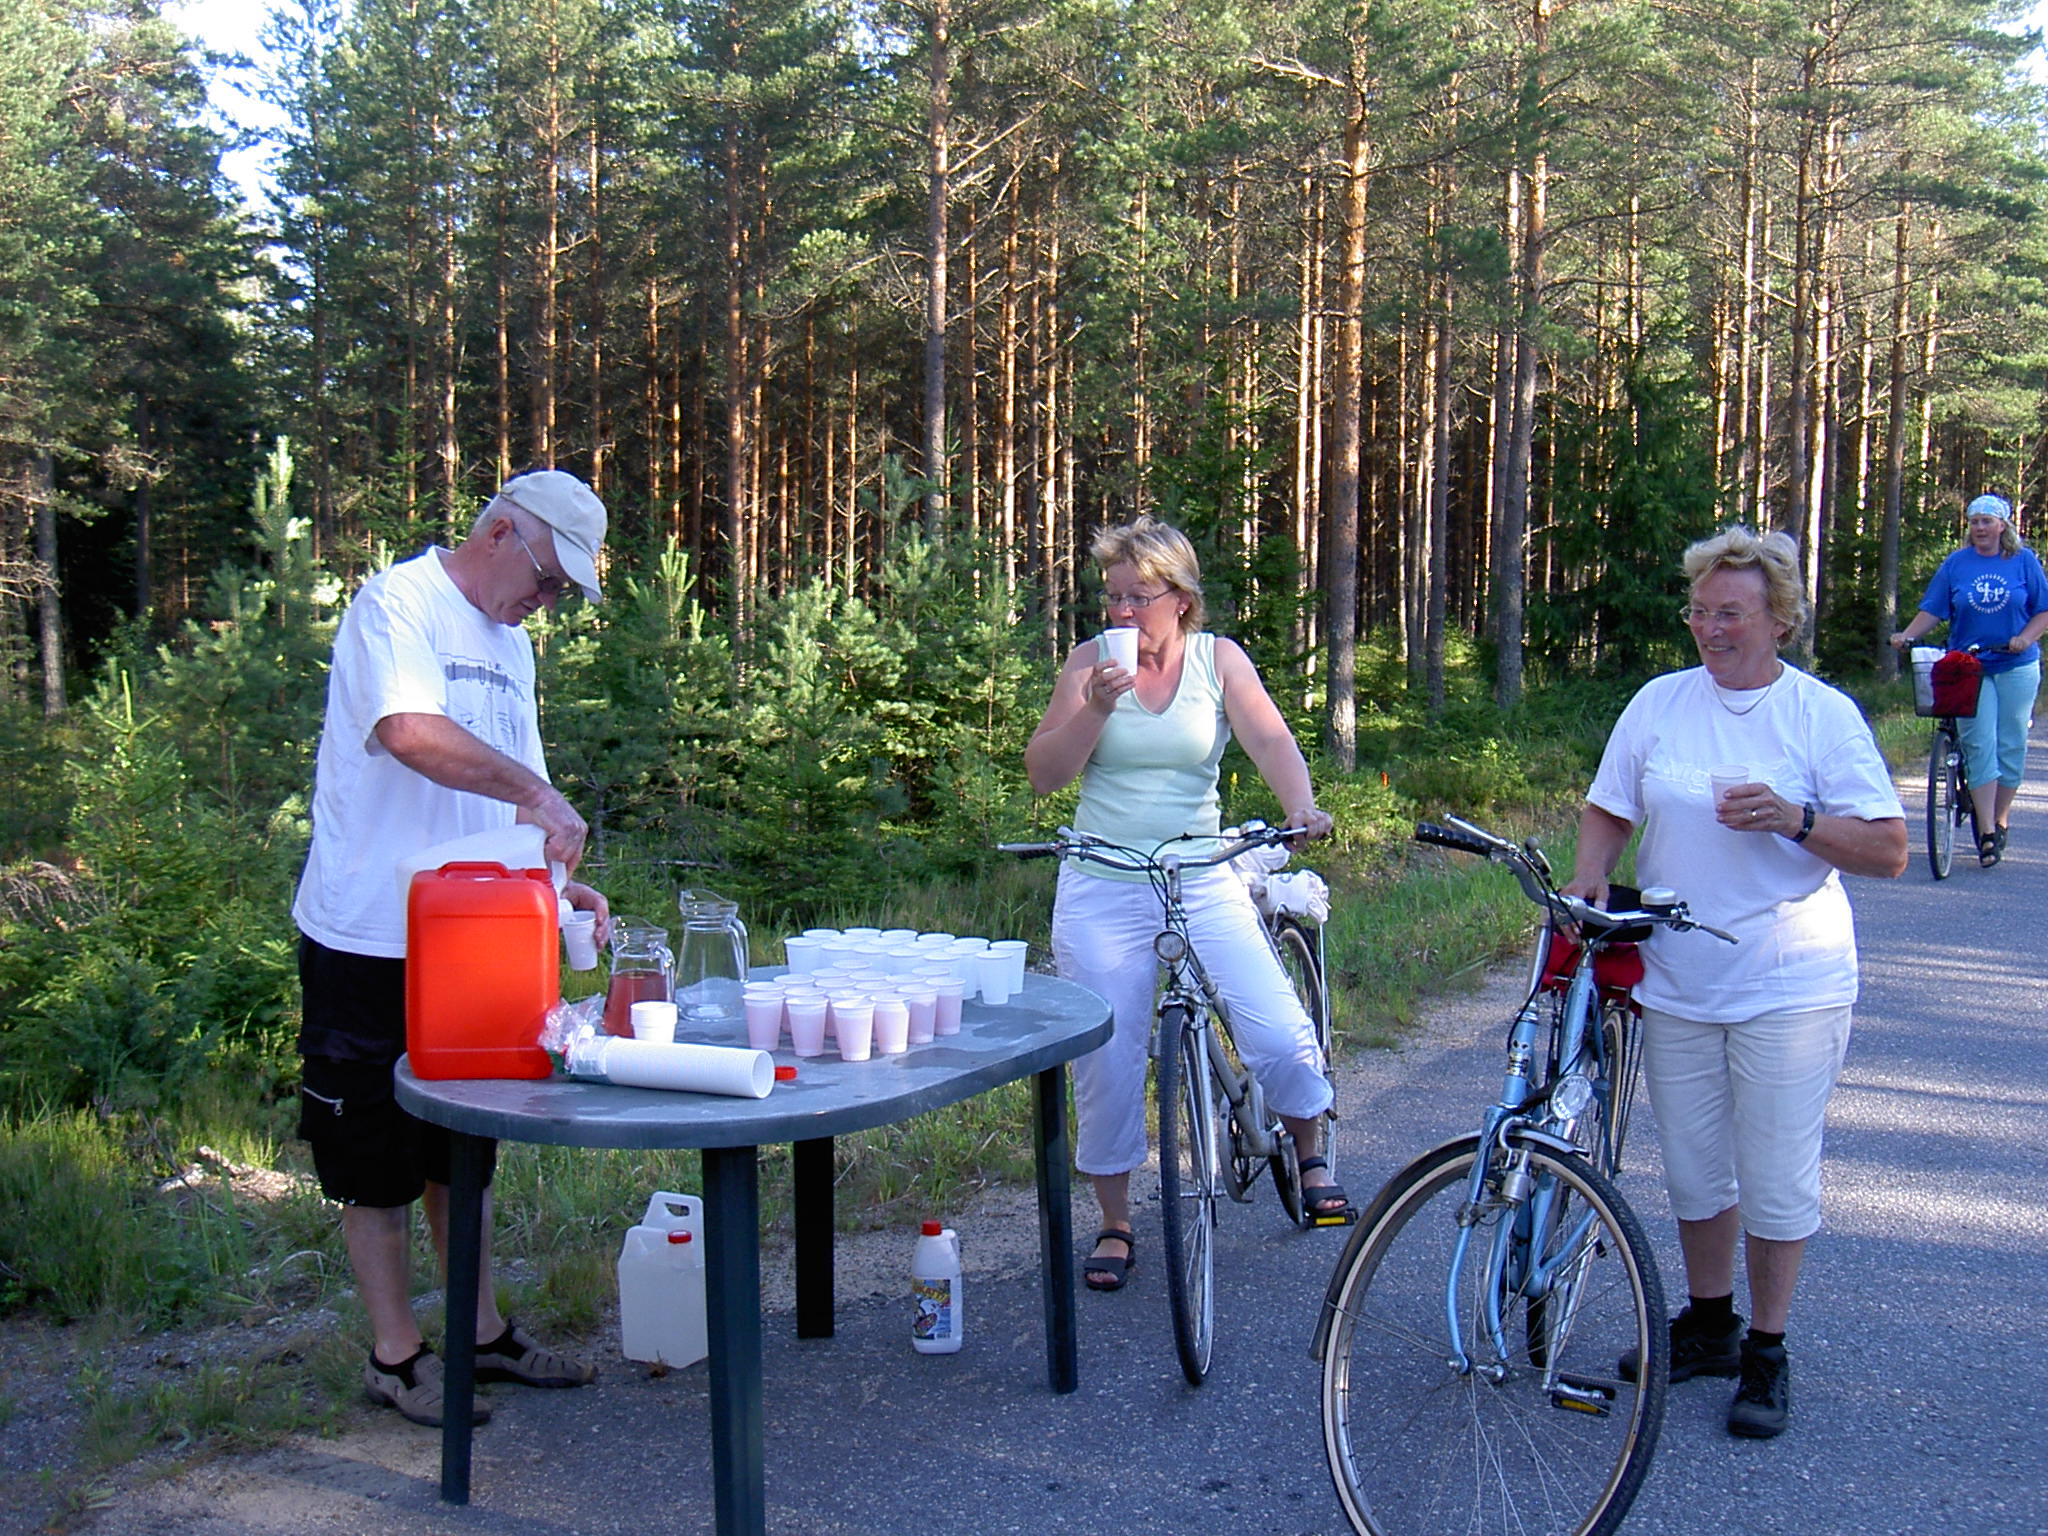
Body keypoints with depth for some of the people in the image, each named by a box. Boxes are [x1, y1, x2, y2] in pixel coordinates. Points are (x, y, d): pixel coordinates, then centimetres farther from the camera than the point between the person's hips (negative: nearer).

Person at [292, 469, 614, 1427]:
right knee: (377, 1154, 6)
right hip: (372, 940, -8)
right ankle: (394, 1354, 18)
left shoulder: (509, 646, 13)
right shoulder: (396, 605, -13)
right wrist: (538, 794, -31)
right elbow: (412, 732, -32)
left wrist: (559, 887, 1)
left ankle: (483, 1332, 29)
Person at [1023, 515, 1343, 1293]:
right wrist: (1096, 708, -18)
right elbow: (1043, 774, -3)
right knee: (1106, 1058, 1)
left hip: (1204, 881, 0)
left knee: (1282, 1035, -10)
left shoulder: (1218, 660, 3)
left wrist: (1301, 808, -30)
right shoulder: (1090, 662, 1)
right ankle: (1115, 1225, 21)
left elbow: (1270, 738, -11)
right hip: (1102, 889, 0)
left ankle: (1311, 1157, 21)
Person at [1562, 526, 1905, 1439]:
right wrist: (1588, 878, -9)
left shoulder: (1824, 713, -5)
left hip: (1789, 988, -3)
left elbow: (1888, 851, -7)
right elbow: (1608, 810, 10)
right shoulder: (1659, 703, 2)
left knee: (1777, 1181, 2)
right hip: (1676, 982, 3)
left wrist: (1792, 818, -23)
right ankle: (1708, 1325, 33)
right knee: (1692, 1169, 13)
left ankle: (1767, 1353, 20)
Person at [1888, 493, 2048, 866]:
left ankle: (2000, 820, 17)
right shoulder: (1956, 564, 5)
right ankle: (1986, 832, -8)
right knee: (1979, 745, -7)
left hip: (2016, 668, 0)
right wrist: (1906, 636, -15)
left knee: (2011, 745, 3)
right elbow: (1932, 609, 1)